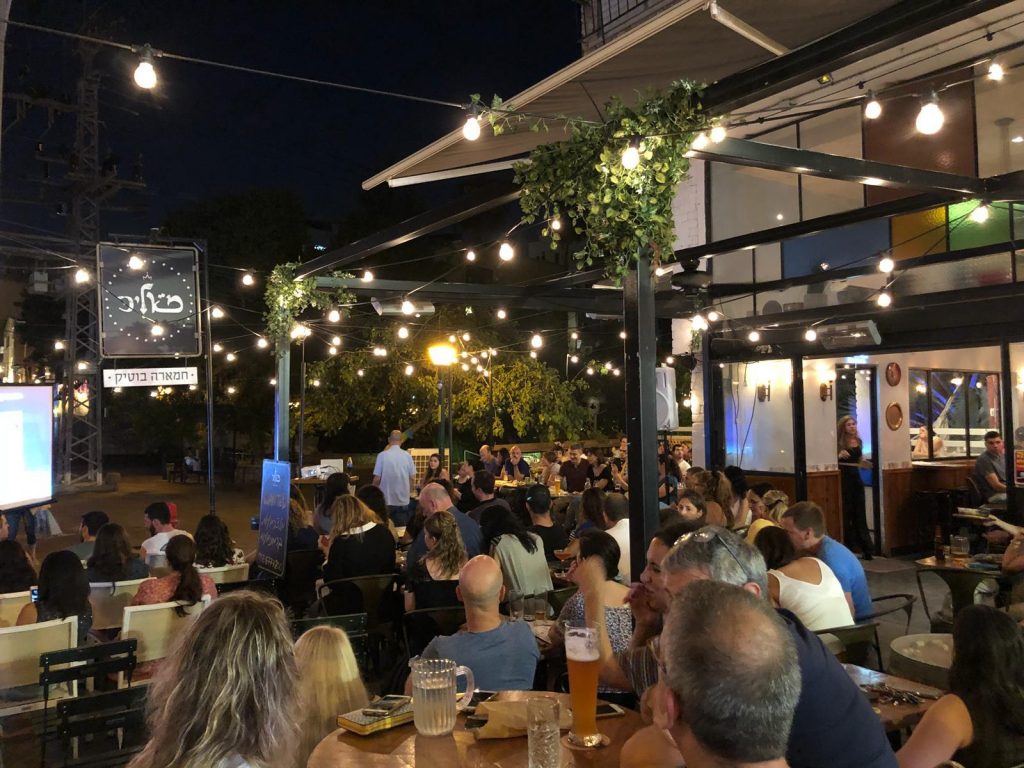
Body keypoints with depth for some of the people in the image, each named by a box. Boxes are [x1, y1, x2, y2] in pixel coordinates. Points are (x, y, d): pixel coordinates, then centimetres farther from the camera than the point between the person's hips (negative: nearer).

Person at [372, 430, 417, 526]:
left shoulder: (382, 455, -8)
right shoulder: (407, 456, -3)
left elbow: (377, 479, -7)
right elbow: (412, 478, 0)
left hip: (386, 500, -2)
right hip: (403, 500, 2)